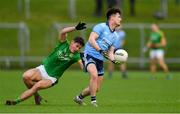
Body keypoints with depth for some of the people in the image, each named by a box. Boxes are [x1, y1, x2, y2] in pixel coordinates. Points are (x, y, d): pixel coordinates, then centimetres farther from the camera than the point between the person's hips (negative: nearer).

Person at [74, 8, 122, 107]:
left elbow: (110, 52, 20)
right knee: (94, 75, -34)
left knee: (96, 88, 6)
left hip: (100, 60, 8)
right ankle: (93, 100, -26)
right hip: (89, 55, -8)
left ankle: (79, 97, 30)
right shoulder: (101, 27, -7)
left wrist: (114, 60, -2)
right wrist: (100, 50, -30)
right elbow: (91, 39, -18)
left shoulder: (114, 36, 17)